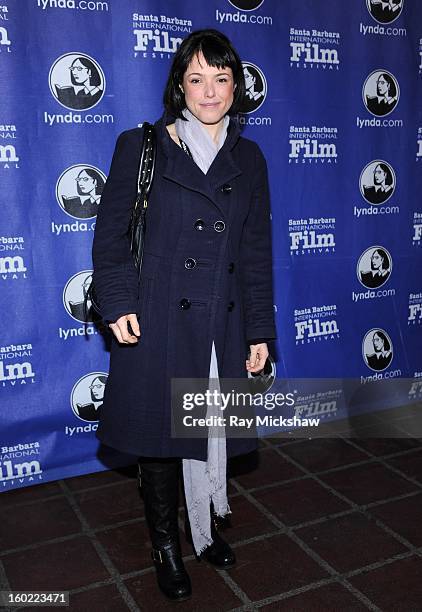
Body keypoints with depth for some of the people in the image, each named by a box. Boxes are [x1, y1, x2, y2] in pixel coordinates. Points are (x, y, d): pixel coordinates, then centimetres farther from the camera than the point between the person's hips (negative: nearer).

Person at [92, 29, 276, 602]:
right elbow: (110, 234, -1)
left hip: (224, 324, 3)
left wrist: (260, 331, 6)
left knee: (213, 431, 14)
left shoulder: (249, 158, 8)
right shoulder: (141, 146, -2)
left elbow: (257, 252, 8)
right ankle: (166, 545, 32)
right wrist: (119, 304, -13)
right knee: (160, 434, 9)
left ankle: (206, 529, 39)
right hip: (159, 322, -3)